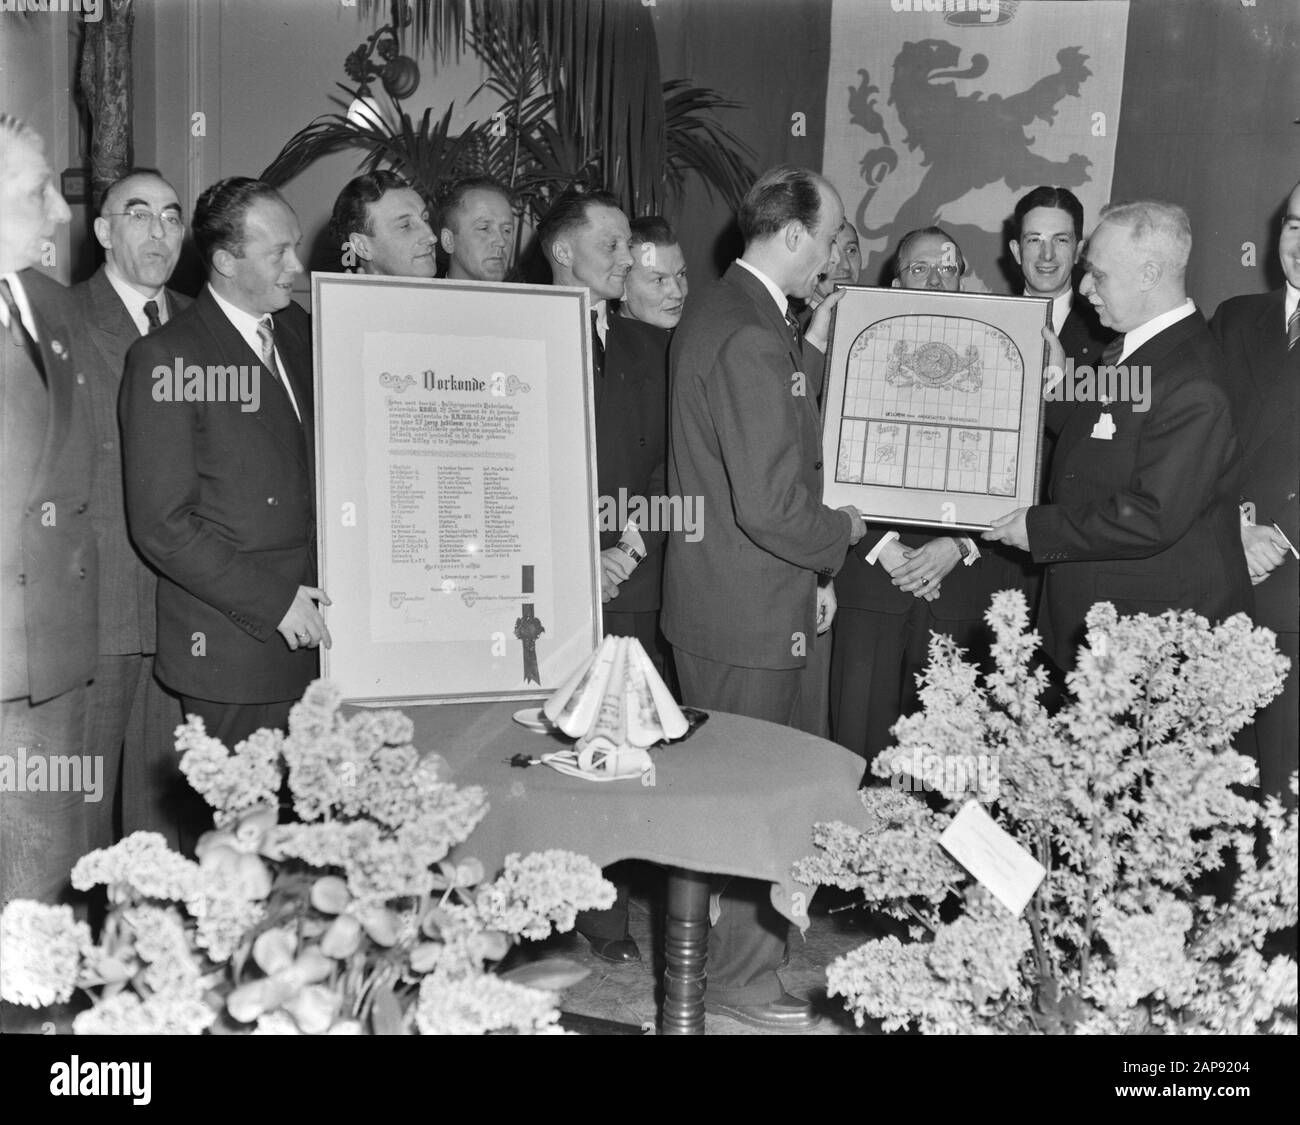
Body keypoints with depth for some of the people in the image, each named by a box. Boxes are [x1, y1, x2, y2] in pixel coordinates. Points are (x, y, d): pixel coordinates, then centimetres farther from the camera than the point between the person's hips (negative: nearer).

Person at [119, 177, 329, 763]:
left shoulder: (297, 327, 10)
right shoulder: (165, 358, -10)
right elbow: (161, 524, -13)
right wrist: (273, 602, -15)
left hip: (313, 629, 6)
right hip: (231, 644, -5)